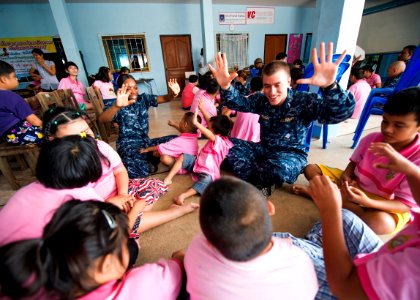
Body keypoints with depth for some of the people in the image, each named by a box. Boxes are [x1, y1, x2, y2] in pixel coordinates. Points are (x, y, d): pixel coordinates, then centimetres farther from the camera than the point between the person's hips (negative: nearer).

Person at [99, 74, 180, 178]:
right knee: (139, 170, -35)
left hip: (145, 142, 6)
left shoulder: (143, 99, 4)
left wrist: (174, 94, -33)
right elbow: (102, 120, -30)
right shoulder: (116, 106, -9)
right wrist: (117, 106, -51)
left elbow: (164, 98, -8)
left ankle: (149, 158, -2)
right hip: (128, 145, -5)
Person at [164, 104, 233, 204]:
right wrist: (201, 108, 7)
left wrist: (196, 122, -48)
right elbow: (209, 121, 9)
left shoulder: (219, 141, -22)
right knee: (182, 157, -4)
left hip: (208, 172, -9)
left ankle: (184, 195, -57)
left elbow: (208, 134, -42)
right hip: (197, 163, 9)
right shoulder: (219, 136, 3)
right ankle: (168, 178, -7)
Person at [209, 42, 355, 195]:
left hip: (292, 154, -4)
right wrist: (225, 86, -26)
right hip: (264, 149, 5)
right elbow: (236, 102, -3)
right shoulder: (261, 100, -2)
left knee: (278, 169, -41)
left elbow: (343, 112, -28)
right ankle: (259, 183, -14)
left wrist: (330, 86, -51)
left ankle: (253, 180, -6)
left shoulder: (303, 101, -17)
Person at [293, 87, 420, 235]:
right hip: (354, 185, 4)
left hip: (381, 204, -3)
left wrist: (367, 201, -37)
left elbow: (406, 204, -19)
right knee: (310, 169, -2)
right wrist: (346, 176, -18)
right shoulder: (370, 139, -11)